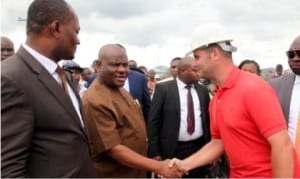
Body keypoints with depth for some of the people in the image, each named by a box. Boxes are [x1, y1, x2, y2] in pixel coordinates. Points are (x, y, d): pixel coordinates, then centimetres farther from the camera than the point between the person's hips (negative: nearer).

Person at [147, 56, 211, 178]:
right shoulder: (163, 88, -6)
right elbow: (153, 121, -6)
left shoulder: (203, 90, 7)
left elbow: (208, 119, 14)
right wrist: (154, 152, -9)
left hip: (200, 148, 4)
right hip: (173, 150, -3)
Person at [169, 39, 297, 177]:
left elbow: (282, 146, -23)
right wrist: (184, 164, -1)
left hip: (266, 174, -7)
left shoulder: (254, 88, -21)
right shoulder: (215, 101, 3)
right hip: (238, 174, 7)